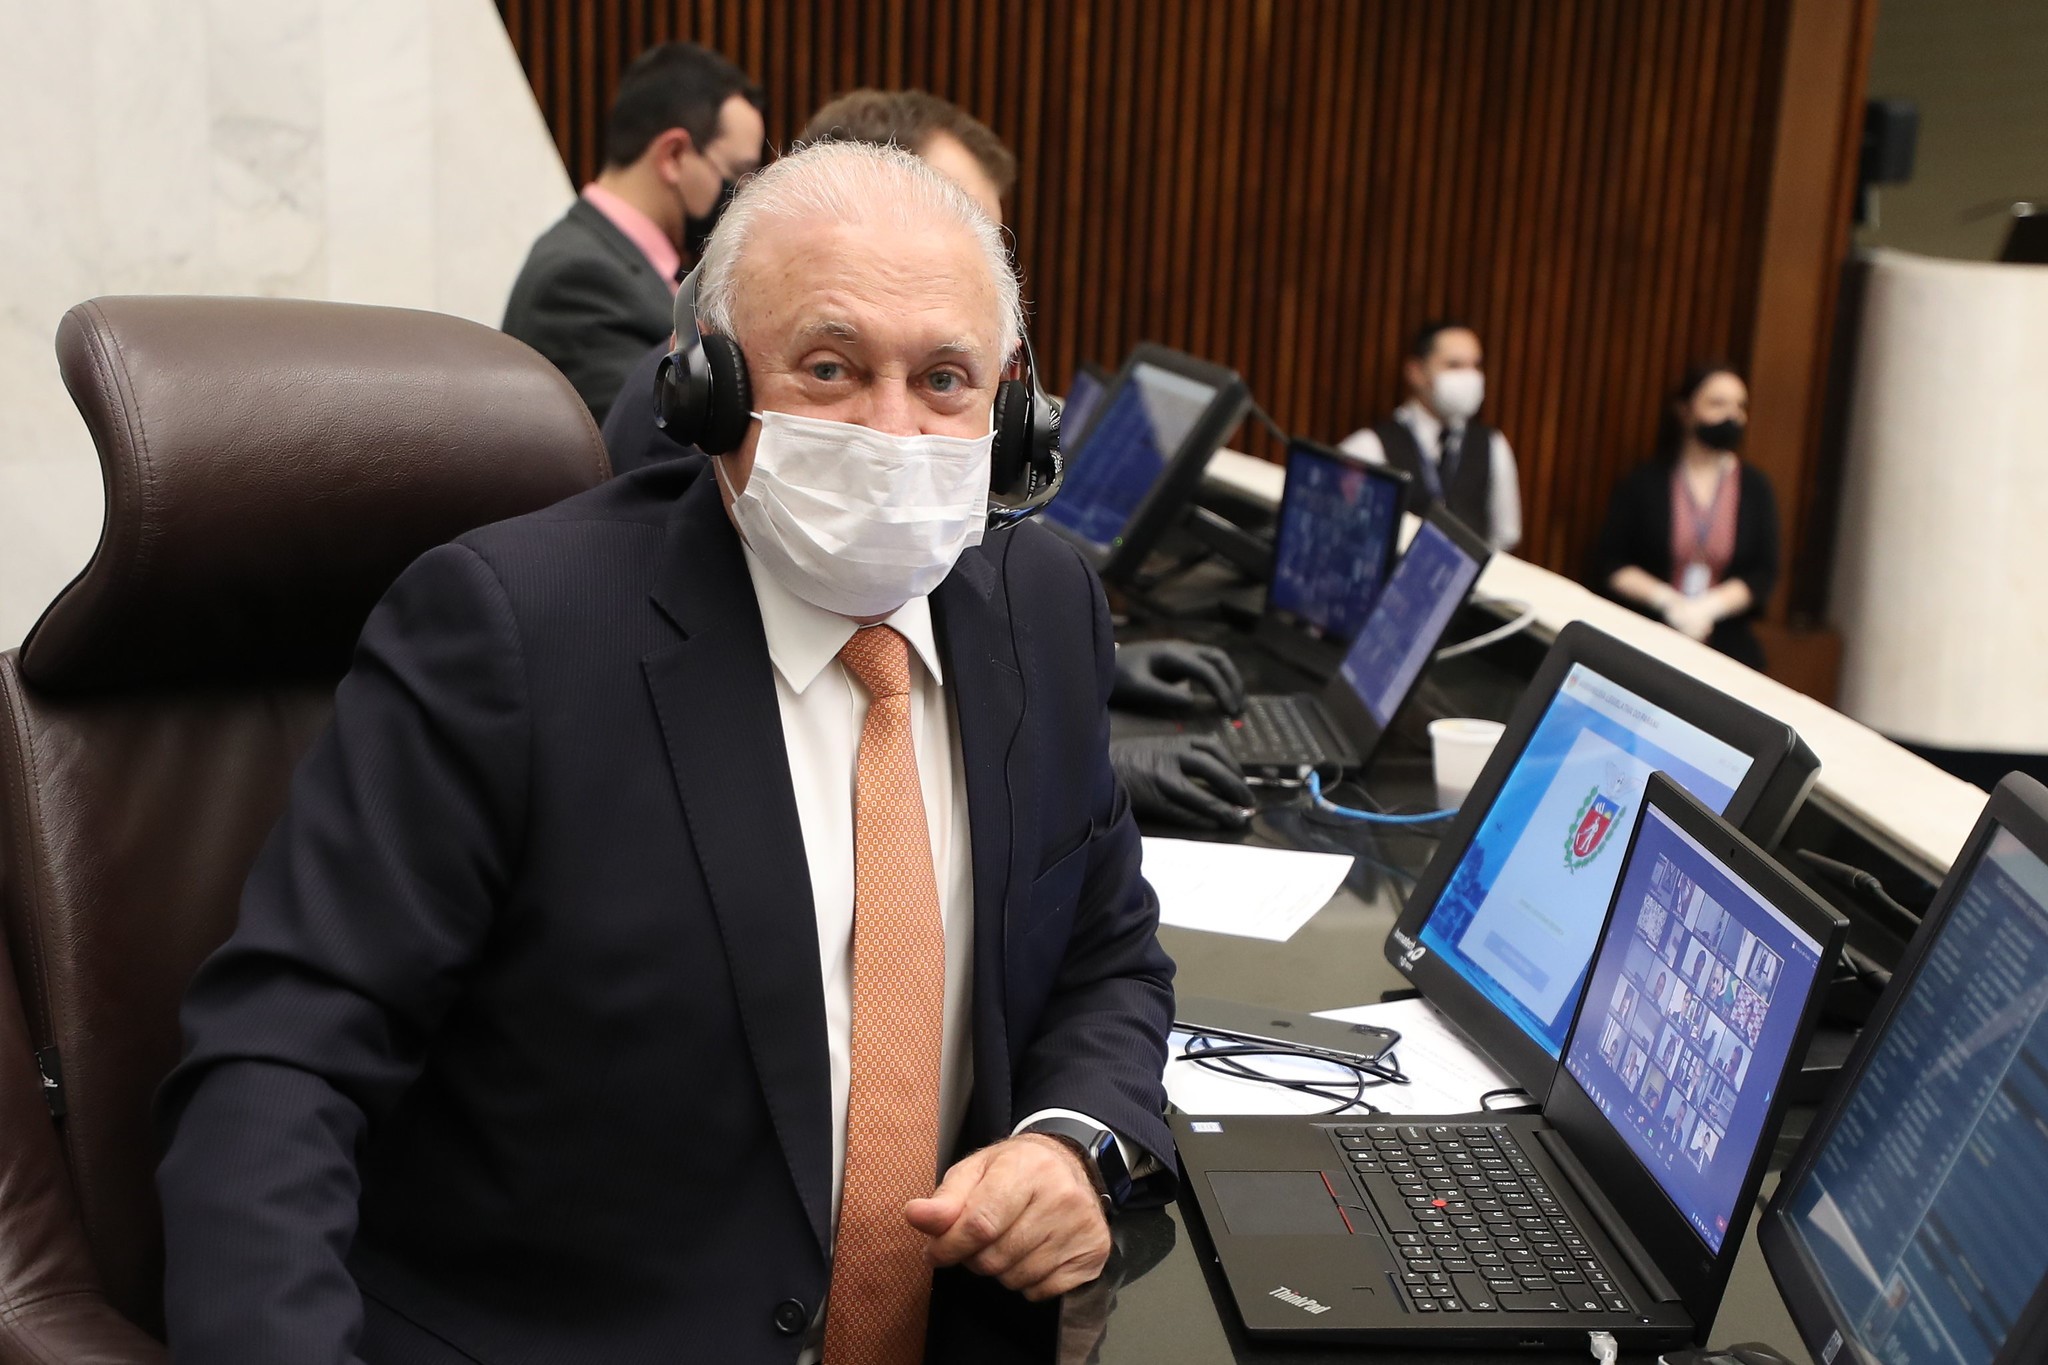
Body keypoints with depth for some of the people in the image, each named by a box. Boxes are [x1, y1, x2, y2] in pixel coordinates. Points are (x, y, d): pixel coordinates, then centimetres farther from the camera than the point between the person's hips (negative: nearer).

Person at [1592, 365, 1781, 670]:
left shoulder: (1755, 488, 9)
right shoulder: (1645, 481, 4)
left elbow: (1763, 575, 4)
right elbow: (1608, 565, 1)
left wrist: (1709, 607, -13)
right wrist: (1666, 600, -13)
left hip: (1726, 646, 2)